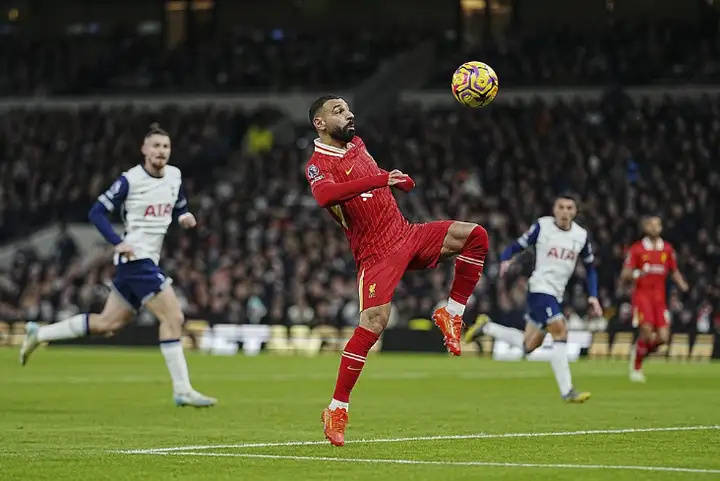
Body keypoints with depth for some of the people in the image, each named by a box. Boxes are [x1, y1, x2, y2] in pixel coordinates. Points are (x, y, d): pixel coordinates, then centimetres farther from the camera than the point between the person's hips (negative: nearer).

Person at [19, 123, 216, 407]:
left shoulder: (174, 176, 9)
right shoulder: (130, 180, -11)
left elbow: (179, 208, 24)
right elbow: (97, 212, -8)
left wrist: (184, 218, 0)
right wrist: (118, 243, -20)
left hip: (148, 261, 8)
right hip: (137, 258, -8)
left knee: (107, 323, 12)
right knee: (173, 317, -14)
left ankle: (38, 334, 24)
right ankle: (182, 391, -9)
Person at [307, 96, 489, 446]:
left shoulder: (357, 145, 16)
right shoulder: (318, 165, -10)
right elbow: (325, 195, -34)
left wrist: (399, 181, 14)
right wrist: (380, 179, -37)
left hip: (407, 234, 7)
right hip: (376, 253, -7)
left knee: (475, 235, -8)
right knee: (373, 323, -23)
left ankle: (451, 314, 4)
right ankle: (337, 410, -13)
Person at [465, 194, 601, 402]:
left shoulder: (581, 235, 8)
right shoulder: (542, 226, -4)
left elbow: (590, 268, 18)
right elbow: (516, 246, 0)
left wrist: (593, 297, 8)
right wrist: (505, 260, -21)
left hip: (556, 295, 6)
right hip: (540, 289, -6)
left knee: (528, 346, 9)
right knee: (560, 332, -20)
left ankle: (486, 327, 29)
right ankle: (567, 391, -19)